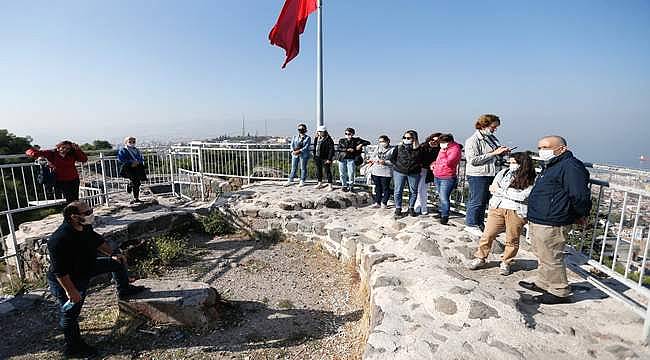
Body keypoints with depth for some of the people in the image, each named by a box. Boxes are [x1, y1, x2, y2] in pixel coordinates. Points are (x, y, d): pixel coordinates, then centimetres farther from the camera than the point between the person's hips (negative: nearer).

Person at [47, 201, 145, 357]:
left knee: (118, 263, 12)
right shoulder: (59, 240, -36)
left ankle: (124, 291, 35)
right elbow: (60, 271, -32)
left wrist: (113, 255, 11)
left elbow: (97, 241, 9)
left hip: (86, 267, 8)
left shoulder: (86, 227, -11)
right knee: (70, 314, 9)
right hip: (66, 282, -8)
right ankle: (73, 347, 30)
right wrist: (71, 291, -27)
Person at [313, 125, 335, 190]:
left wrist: (329, 159, -18)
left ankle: (330, 185, 5)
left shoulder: (328, 139, -10)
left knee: (327, 171, -2)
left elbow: (331, 150, -13)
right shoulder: (316, 139, 11)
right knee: (318, 171, 15)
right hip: (317, 158, 7)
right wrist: (314, 156, 13)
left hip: (325, 159, -7)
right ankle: (320, 183, 29)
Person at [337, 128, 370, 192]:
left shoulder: (356, 140, 5)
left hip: (351, 159, -2)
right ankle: (344, 186, 23)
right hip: (342, 158, 2)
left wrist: (361, 145, -12)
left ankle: (351, 186, 13)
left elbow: (368, 142, 5)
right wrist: (347, 149, -14)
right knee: (342, 174, 5)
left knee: (351, 173, -7)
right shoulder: (341, 140, 10)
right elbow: (339, 148, -3)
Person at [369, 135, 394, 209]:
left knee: (385, 188, 4)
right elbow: (372, 157, 14)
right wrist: (374, 159, -7)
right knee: (377, 187, 13)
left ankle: (384, 203, 15)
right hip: (375, 171, 5)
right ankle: (377, 202, 22)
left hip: (386, 173, -5)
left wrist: (385, 162, -19)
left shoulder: (392, 150, -5)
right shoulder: (378, 148, 11)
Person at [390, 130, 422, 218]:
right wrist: (398, 165, -1)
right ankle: (398, 209, 15)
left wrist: (418, 165, -7)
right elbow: (392, 158, 7)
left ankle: (411, 208, 24)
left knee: (413, 191, 9)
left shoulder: (419, 149, -2)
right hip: (399, 172, 0)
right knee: (398, 191, 3)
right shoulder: (398, 148, 0)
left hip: (413, 173, 0)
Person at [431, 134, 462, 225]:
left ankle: (445, 217, -5)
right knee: (441, 197, 16)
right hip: (437, 177, 8)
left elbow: (447, 162, -23)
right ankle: (441, 213, 27)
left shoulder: (455, 149, -12)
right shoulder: (443, 148, 13)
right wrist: (434, 164, 13)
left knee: (444, 198, -12)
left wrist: (443, 152, -20)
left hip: (447, 178, -8)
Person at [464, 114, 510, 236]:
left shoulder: (492, 137, 13)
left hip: (492, 174, 8)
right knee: (477, 201, 0)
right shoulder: (472, 140, -13)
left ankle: (479, 223, 26)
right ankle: (471, 224, 14)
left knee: (484, 201, 14)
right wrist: (493, 153, -20)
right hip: (478, 175, -8)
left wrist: (502, 152, 5)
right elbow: (472, 160, -22)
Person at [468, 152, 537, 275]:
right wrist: (513, 193, -9)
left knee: (512, 240, 6)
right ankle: (480, 258, 17)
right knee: (488, 234, 2)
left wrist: (500, 190, -7)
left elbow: (522, 196, -13)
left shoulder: (531, 180, -1)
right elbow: (493, 188, 5)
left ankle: (506, 263, 25)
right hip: (497, 208, 3)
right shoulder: (504, 172, 10)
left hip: (516, 212, -2)